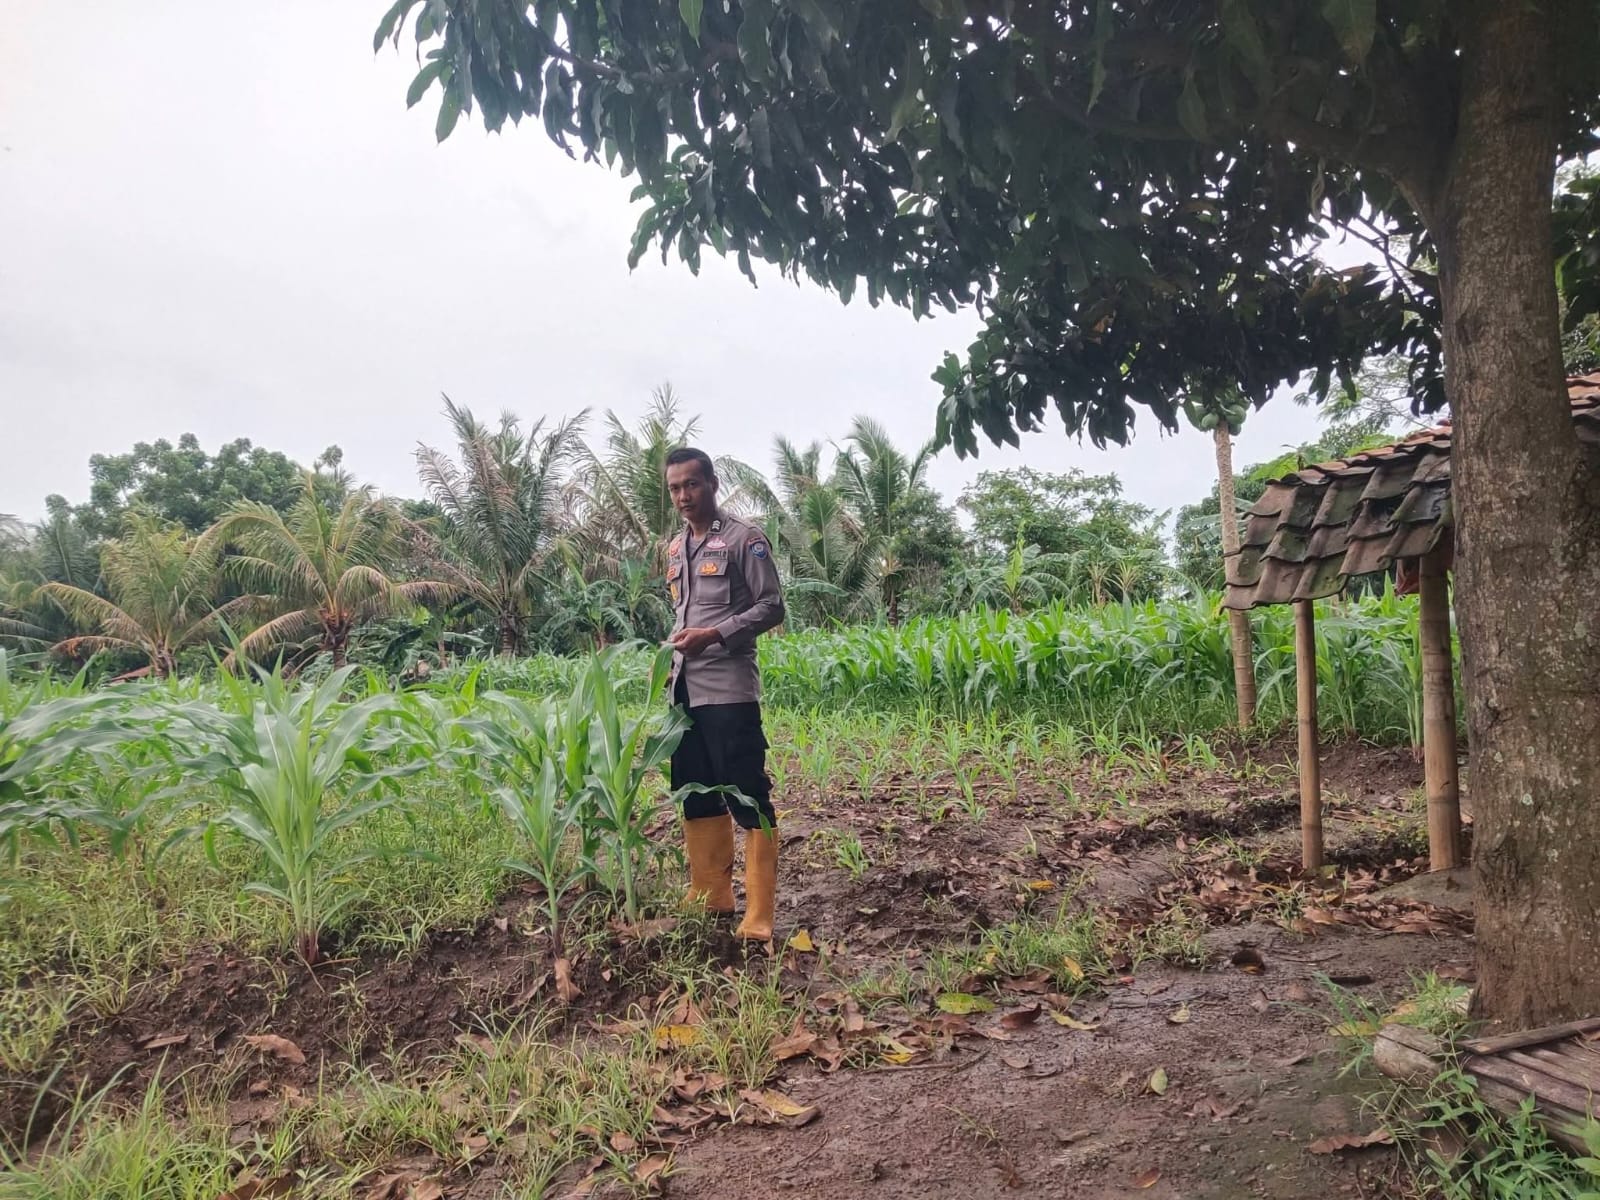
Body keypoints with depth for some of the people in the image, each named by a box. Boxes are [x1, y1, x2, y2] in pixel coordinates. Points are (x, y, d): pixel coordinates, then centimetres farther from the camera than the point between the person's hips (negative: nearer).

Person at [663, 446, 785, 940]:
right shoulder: (676, 547, 17)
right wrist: (669, 653, 9)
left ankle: (759, 916, -4)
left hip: (729, 689, -8)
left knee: (748, 798, -8)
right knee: (697, 796, 13)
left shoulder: (744, 538, -5)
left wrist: (713, 635, -17)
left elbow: (771, 607, -8)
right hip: (684, 689, 8)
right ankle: (711, 899, 24)